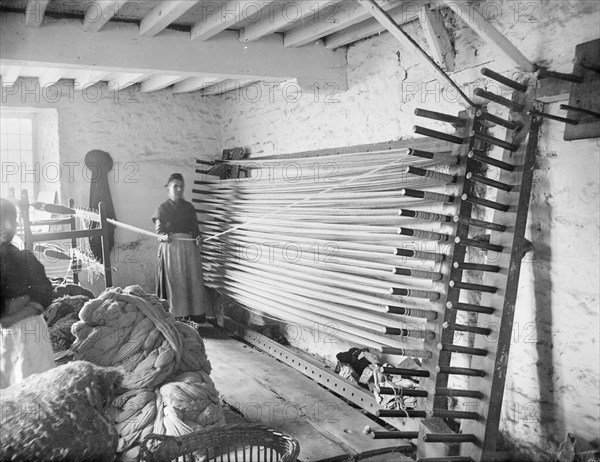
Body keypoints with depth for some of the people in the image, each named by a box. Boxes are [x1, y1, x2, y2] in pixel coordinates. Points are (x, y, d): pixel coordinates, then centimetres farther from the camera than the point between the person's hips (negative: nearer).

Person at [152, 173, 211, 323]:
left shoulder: (189, 207, 14)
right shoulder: (163, 208, 5)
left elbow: (195, 227, 12)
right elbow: (158, 229, -1)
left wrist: (198, 237, -9)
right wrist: (164, 236, -22)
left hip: (190, 247, 3)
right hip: (171, 248, -3)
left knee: (194, 280, 0)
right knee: (174, 282, -2)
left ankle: (198, 315, 5)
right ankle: (177, 316, 4)